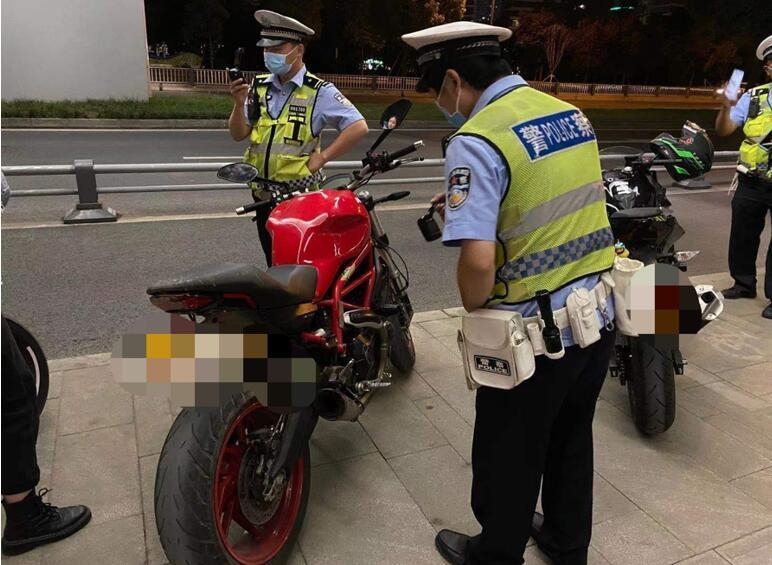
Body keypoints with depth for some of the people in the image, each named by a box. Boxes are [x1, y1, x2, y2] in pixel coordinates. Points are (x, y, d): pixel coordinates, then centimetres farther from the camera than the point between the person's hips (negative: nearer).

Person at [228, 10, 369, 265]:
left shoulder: (319, 92, -9)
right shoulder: (259, 87, 6)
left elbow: (358, 127, -13)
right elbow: (238, 135, 7)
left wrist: (321, 158, -15)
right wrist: (239, 104, -12)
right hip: (263, 196, 5)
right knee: (274, 263, 18)